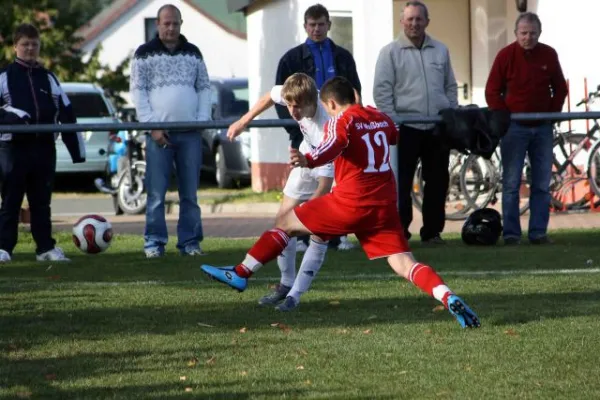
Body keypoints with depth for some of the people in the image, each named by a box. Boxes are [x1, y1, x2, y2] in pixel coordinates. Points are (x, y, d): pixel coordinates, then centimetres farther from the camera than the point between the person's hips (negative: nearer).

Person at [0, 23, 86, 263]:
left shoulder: (48, 78, 16)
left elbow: (66, 114, 16)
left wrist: (77, 149, 11)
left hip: (44, 147, 4)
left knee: (41, 200, 9)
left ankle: (46, 247, 13)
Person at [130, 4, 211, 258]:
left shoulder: (193, 53, 14)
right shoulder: (145, 54, 4)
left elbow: (204, 87, 14)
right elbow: (137, 91, 0)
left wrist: (203, 119, 0)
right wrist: (151, 125, -9)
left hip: (190, 132, 3)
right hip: (159, 132, -3)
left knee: (190, 192, 4)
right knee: (156, 192, -4)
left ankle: (190, 242, 8)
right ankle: (154, 242, -1)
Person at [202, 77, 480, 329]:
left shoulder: (342, 121, -6)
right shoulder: (381, 119, 14)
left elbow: (332, 147, -29)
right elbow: (394, 137, 39)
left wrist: (307, 161, -49)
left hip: (350, 204, -5)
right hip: (384, 206, 5)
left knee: (286, 223, 11)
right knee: (403, 264, -1)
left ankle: (239, 274, 13)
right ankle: (449, 299, -26)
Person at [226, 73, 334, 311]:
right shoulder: (295, 96, -26)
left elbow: (325, 183, -40)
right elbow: (270, 97, 1)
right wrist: (243, 122, 7)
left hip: (335, 170, -7)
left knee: (319, 233, -13)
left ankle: (295, 295, -6)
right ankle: (287, 283, 23)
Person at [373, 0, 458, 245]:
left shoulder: (440, 51, 12)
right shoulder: (391, 52, 0)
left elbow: (450, 86, 18)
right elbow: (382, 90, -3)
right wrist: (391, 120, -11)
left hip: (438, 128, 4)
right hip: (406, 128, -4)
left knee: (437, 181, 7)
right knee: (401, 183, -4)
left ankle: (432, 231, 14)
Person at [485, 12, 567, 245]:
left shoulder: (549, 55, 4)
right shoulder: (506, 56, -5)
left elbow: (560, 88, 14)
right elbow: (492, 91, -1)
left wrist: (553, 113, 2)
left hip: (542, 128, 3)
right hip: (514, 127, -3)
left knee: (542, 184, 3)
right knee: (511, 183, -3)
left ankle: (538, 232, 7)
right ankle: (511, 233, 0)